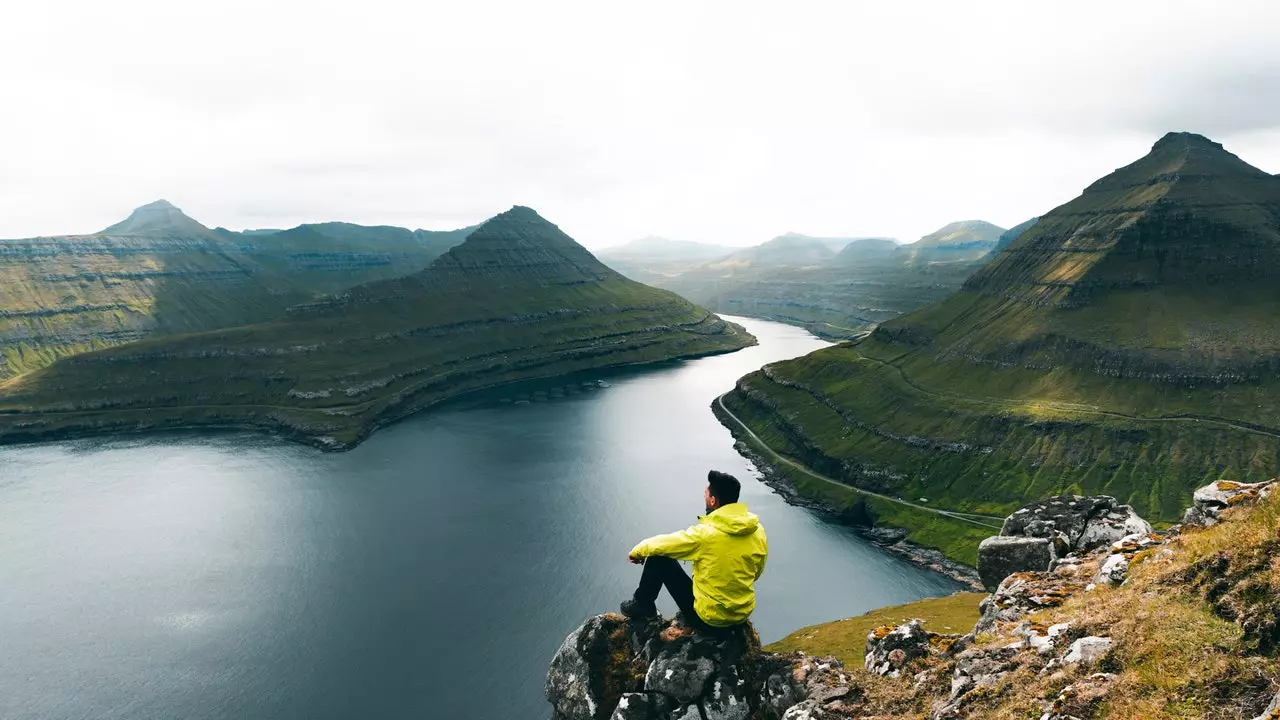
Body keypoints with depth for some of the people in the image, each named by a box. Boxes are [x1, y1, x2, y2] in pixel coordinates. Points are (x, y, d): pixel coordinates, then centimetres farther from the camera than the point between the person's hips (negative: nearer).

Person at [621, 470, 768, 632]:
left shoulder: (705, 533, -23)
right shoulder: (758, 531, -8)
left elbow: (661, 544, -9)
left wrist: (637, 551, 12)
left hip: (707, 618, -6)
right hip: (742, 615, 6)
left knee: (659, 556, 5)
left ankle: (642, 605, 24)